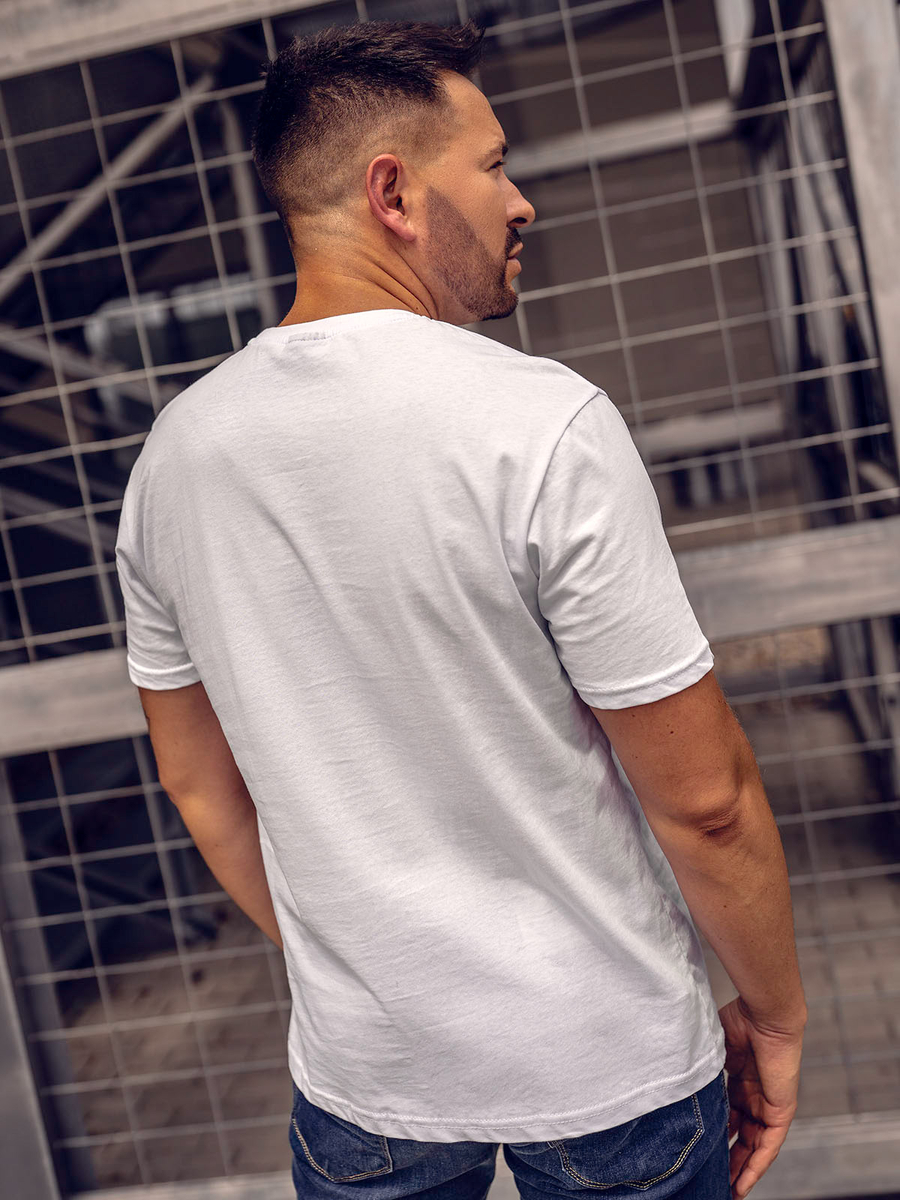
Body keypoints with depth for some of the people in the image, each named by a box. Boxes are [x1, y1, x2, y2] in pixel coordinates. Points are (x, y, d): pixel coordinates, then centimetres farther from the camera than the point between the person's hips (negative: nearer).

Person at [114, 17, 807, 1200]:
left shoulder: (174, 452, -5)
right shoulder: (544, 425, -22)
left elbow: (199, 788, 5)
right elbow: (703, 799, -17)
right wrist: (775, 1015, 0)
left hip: (358, 1072, 4)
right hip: (607, 1063, -3)